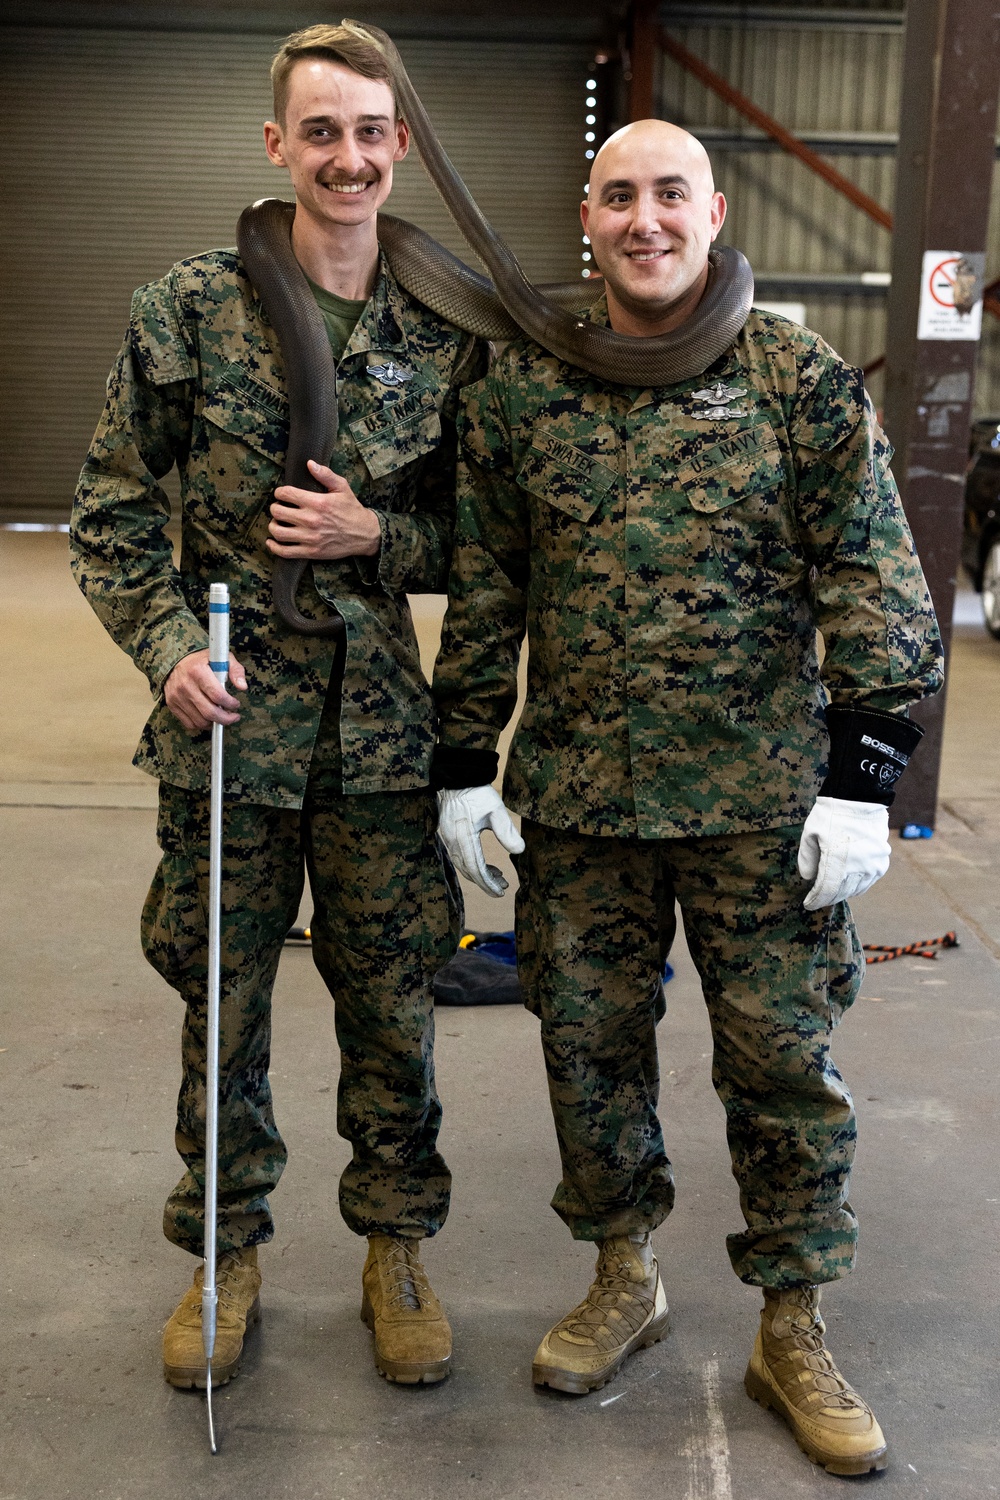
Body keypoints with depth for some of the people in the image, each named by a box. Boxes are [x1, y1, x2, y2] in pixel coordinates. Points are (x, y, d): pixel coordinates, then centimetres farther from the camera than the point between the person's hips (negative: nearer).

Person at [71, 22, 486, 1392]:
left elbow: (478, 539, 9)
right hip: (226, 724, -1)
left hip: (381, 729, 1)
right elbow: (110, 514, 2)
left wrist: (378, 536, -11)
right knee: (222, 1003, 12)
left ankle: (396, 1247, 32)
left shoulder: (447, 338, 3)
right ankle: (228, 1252, 33)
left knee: (393, 1009, 10)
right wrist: (168, 642, -13)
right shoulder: (189, 311, -2)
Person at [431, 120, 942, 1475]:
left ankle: (794, 1338, 25)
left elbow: (873, 584, -3)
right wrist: (466, 765, 6)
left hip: (762, 801, -2)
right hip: (577, 800, 2)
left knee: (785, 1061, 5)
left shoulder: (802, 381, -1)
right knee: (588, 1045, 12)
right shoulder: (519, 394, 5)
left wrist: (862, 776, -10)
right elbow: (480, 593, 9)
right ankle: (624, 1279, 35)